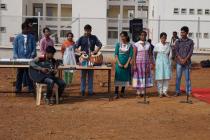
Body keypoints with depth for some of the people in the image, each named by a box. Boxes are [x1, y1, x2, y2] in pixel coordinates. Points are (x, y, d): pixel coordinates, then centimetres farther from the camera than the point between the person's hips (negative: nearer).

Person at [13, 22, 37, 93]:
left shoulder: (31, 37, 6)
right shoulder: (18, 37, 6)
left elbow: (34, 47, 5)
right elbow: (15, 48, 5)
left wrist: (32, 55, -8)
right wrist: (16, 57, -5)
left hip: (29, 59, 0)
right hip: (20, 58, 0)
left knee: (29, 73, 1)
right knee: (20, 74, 5)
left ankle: (31, 88, 6)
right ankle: (18, 88, 11)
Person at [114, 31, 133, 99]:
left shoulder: (130, 45, 1)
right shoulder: (118, 44, 2)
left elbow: (130, 55, -2)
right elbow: (116, 54, -1)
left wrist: (127, 64, -10)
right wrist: (119, 63, -10)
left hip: (126, 64, 1)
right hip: (119, 63, -1)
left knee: (125, 77, 7)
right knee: (118, 77, -5)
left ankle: (123, 91, 21)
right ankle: (116, 93, -5)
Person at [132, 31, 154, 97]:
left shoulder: (148, 44, 6)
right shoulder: (136, 44, -3)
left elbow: (150, 54, 7)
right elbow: (134, 55, -5)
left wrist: (151, 63, -1)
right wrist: (134, 65, -11)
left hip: (146, 63, 3)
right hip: (138, 62, -3)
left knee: (145, 76, 2)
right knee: (139, 76, 0)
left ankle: (143, 92, 9)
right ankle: (138, 92, 7)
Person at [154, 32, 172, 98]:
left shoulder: (168, 45, 6)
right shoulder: (157, 45, -2)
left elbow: (170, 54, 15)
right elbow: (154, 54, 7)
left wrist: (168, 60, 11)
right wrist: (155, 62, 10)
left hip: (166, 62, 2)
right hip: (159, 62, -2)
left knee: (166, 77, -1)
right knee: (160, 77, -2)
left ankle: (165, 91, 7)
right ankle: (160, 92, 5)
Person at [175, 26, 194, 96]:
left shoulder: (190, 42, 3)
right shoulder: (178, 42, 6)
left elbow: (191, 52, -4)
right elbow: (176, 52, -1)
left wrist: (185, 60, -15)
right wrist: (181, 59, -14)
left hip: (187, 62, -1)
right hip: (179, 62, 1)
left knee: (187, 77, 2)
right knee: (178, 77, 2)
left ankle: (188, 92, 9)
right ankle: (177, 91, 9)